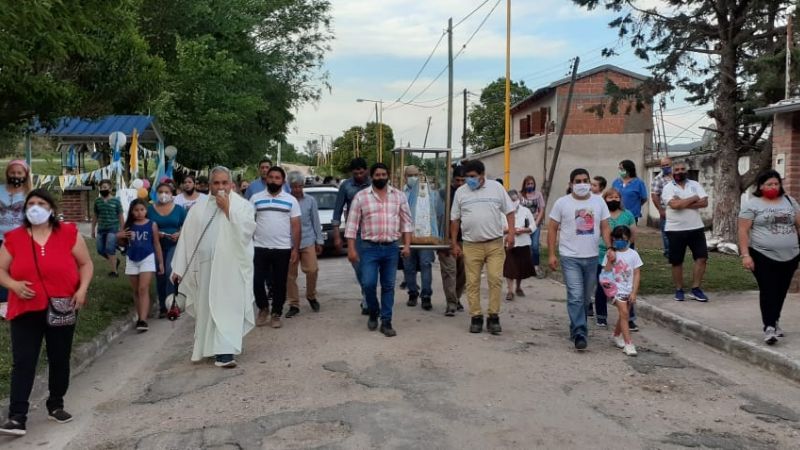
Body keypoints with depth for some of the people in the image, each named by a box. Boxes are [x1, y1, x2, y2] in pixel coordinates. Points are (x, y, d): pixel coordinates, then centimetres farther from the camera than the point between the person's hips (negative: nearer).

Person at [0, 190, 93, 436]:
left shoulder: (69, 233, -2)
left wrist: (82, 289, -11)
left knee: (60, 360, 12)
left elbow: (85, 264, 4)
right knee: (23, 362, -3)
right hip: (25, 311, 0)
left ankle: (56, 405, 29)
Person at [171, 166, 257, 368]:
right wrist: (179, 268, 5)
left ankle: (224, 352, -9)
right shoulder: (198, 209, 10)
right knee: (207, 308, 12)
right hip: (205, 267, 3)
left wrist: (227, 209, -12)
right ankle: (209, 347, 28)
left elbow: (246, 231, -14)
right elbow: (186, 238, 9)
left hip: (232, 267, -3)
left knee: (227, 308, -7)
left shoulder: (243, 205, 2)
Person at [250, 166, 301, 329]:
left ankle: (276, 314, 20)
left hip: (282, 249, 0)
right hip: (259, 248, 1)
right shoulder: (256, 198, 5)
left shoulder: (291, 200, 3)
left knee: (279, 283, 6)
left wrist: (295, 249, -4)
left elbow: (296, 226, 2)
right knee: (257, 281, 2)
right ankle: (263, 308, 25)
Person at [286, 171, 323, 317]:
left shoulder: (310, 200, 3)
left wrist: (319, 241, 5)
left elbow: (316, 221, 7)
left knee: (312, 270, -7)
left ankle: (311, 296, 20)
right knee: (290, 274, 4)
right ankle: (294, 304, 15)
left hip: (307, 240, 0)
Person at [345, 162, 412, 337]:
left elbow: (406, 222, 6)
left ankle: (386, 322, 13)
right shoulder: (361, 196, -1)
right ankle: (373, 313, 19)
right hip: (369, 248, -2)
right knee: (368, 284, -8)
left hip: (391, 248, 2)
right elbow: (352, 224, -1)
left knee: (388, 286, 5)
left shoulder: (399, 196, 6)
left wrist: (407, 245, -3)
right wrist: (351, 248, -7)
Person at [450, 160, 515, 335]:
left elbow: (509, 211, 7)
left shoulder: (496, 187, 4)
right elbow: (455, 219, 10)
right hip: (471, 245, 1)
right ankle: (476, 317, 13)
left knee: (495, 279, -5)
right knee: (472, 282, 3)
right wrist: (454, 243, 7)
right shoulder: (461, 192, 6)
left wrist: (510, 233, -5)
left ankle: (493, 316, 6)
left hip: (495, 244, -1)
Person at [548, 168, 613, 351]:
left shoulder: (599, 202, 6)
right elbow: (552, 229, 0)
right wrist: (552, 254, -6)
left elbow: (605, 228, 8)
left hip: (592, 257, 4)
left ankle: (576, 327, 30)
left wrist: (610, 248, -7)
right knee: (575, 297, -11)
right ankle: (579, 333, -8)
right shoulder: (562, 203, -3)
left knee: (586, 297, 13)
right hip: (570, 257, -4)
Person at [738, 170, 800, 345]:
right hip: (763, 256, -5)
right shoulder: (752, 204, -4)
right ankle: (769, 327, -5)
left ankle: (773, 322, 27)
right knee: (768, 291, -7)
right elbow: (743, 231, -7)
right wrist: (745, 255, -14)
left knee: (781, 291, 12)